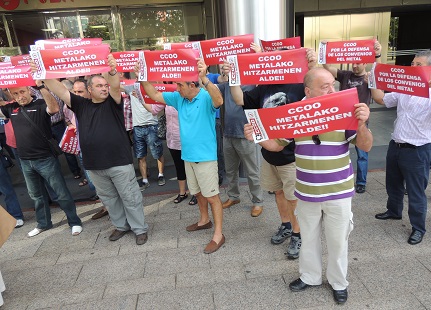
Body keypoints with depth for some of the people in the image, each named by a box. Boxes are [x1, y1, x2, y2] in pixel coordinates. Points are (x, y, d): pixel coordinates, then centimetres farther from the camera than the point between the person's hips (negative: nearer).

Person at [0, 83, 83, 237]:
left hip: (46, 159, -6)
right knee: (36, 194, 21)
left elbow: (54, 108, -33)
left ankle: (75, 222, 17)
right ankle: (43, 223, 38)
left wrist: (40, 85, -41)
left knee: (61, 193, 2)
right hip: (25, 161, 7)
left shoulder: (41, 104, -12)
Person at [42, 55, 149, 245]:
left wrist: (112, 71, -41)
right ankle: (121, 226, 37)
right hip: (94, 165, 4)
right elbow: (59, 90, 1)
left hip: (119, 162, -4)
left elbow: (115, 87, -21)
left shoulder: (112, 103, -2)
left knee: (130, 198, 5)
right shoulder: (81, 105, 7)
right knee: (108, 198, 18)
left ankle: (140, 229, 20)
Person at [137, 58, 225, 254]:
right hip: (187, 156, 8)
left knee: (211, 195, 1)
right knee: (198, 192, 22)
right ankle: (204, 220, 43)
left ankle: (218, 235, 11)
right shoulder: (179, 98, 5)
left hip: (205, 157, -7)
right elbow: (154, 95, 11)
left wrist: (204, 78, -50)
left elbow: (219, 100, -39)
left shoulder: (206, 98, -16)